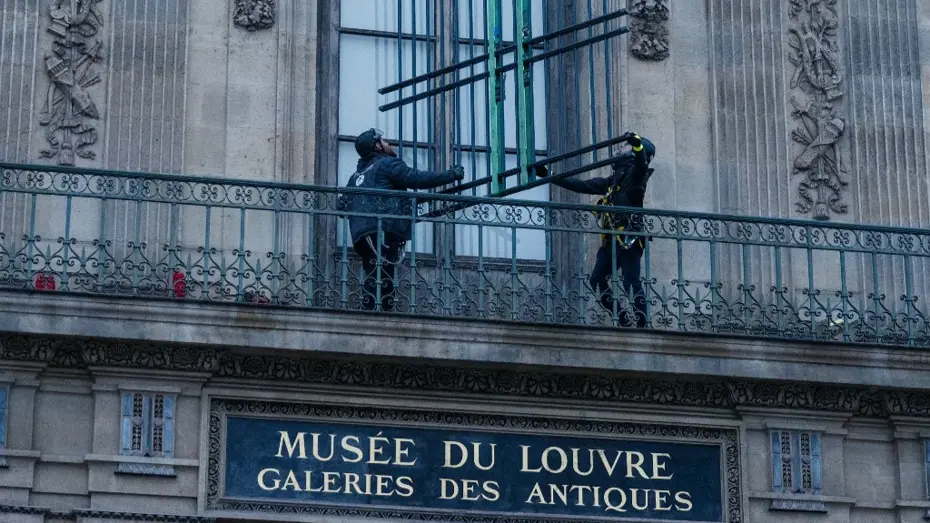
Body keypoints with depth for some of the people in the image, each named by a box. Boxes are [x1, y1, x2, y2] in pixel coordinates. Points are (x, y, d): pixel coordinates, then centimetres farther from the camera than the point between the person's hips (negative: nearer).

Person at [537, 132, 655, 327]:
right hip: (612, 239, 8)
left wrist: (637, 143, -44)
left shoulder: (635, 172, 3)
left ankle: (642, 326, -13)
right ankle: (624, 321, 0)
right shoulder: (614, 179, 26)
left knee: (632, 283, -13)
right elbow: (582, 186, 28)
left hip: (629, 239, -8)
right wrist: (548, 176, 28)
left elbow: (641, 163, -22)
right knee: (597, 279, -1)